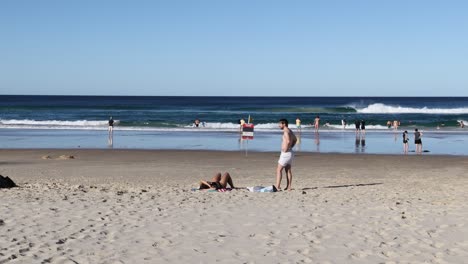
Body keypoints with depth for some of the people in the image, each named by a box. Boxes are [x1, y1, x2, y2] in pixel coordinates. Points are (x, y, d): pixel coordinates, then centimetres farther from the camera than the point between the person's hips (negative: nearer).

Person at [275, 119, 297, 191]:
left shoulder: (286, 131, -17)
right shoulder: (290, 131, 14)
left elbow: (288, 141, -33)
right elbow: (295, 139, 31)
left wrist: (285, 150, -22)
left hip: (286, 153, -10)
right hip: (290, 153, 10)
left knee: (279, 170, -4)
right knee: (288, 170, 11)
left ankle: (277, 186, -6)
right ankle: (288, 187, 12)